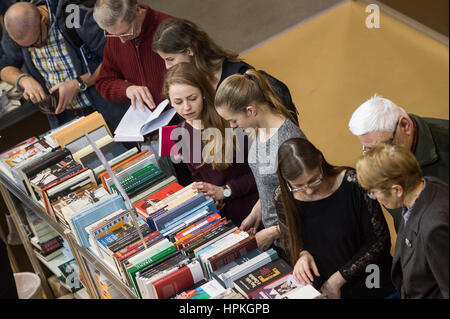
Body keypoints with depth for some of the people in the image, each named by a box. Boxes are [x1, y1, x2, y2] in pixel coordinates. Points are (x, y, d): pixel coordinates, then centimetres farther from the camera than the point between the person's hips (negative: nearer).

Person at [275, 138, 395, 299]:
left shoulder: (352, 184, -16)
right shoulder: (284, 197, -7)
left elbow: (380, 239, -9)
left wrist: (337, 280, -11)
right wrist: (302, 254, -14)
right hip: (317, 289, 2)